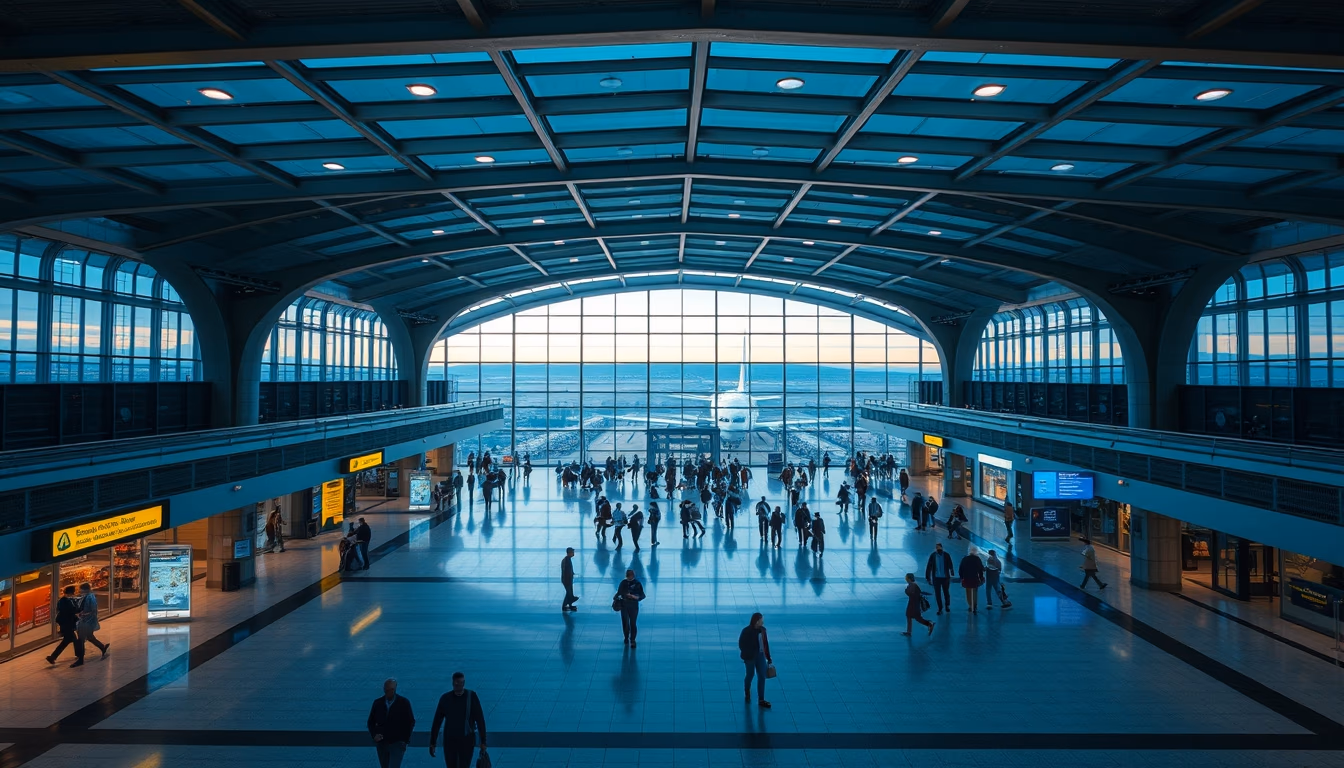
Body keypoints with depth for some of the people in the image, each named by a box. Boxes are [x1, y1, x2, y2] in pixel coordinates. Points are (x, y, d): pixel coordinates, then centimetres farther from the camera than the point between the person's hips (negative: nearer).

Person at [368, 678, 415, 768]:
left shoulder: (404, 702, -4)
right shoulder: (377, 702, 3)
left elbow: (411, 722, 1)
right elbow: (371, 722, 9)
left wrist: (405, 740, -4)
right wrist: (374, 735, -7)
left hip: (397, 744, -4)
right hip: (381, 744, 4)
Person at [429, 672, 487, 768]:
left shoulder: (471, 696, -11)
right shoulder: (445, 698, -6)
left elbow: (480, 720, -10)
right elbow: (437, 722, 0)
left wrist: (483, 742, -13)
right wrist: (432, 743, -2)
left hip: (467, 741, -2)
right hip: (450, 741, 2)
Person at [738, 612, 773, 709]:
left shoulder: (762, 630, -1)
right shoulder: (746, 631, -15)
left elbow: (766, 644, 5)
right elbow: (741, 644, -9)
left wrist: (769, 658, 7)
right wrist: (746, 655, -15)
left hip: (760, 656, 4)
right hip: (750, 657, -4)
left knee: (762, 677, 0)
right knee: (750, 675, 13)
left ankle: (761, 700, 4)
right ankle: (747, 694, 40)